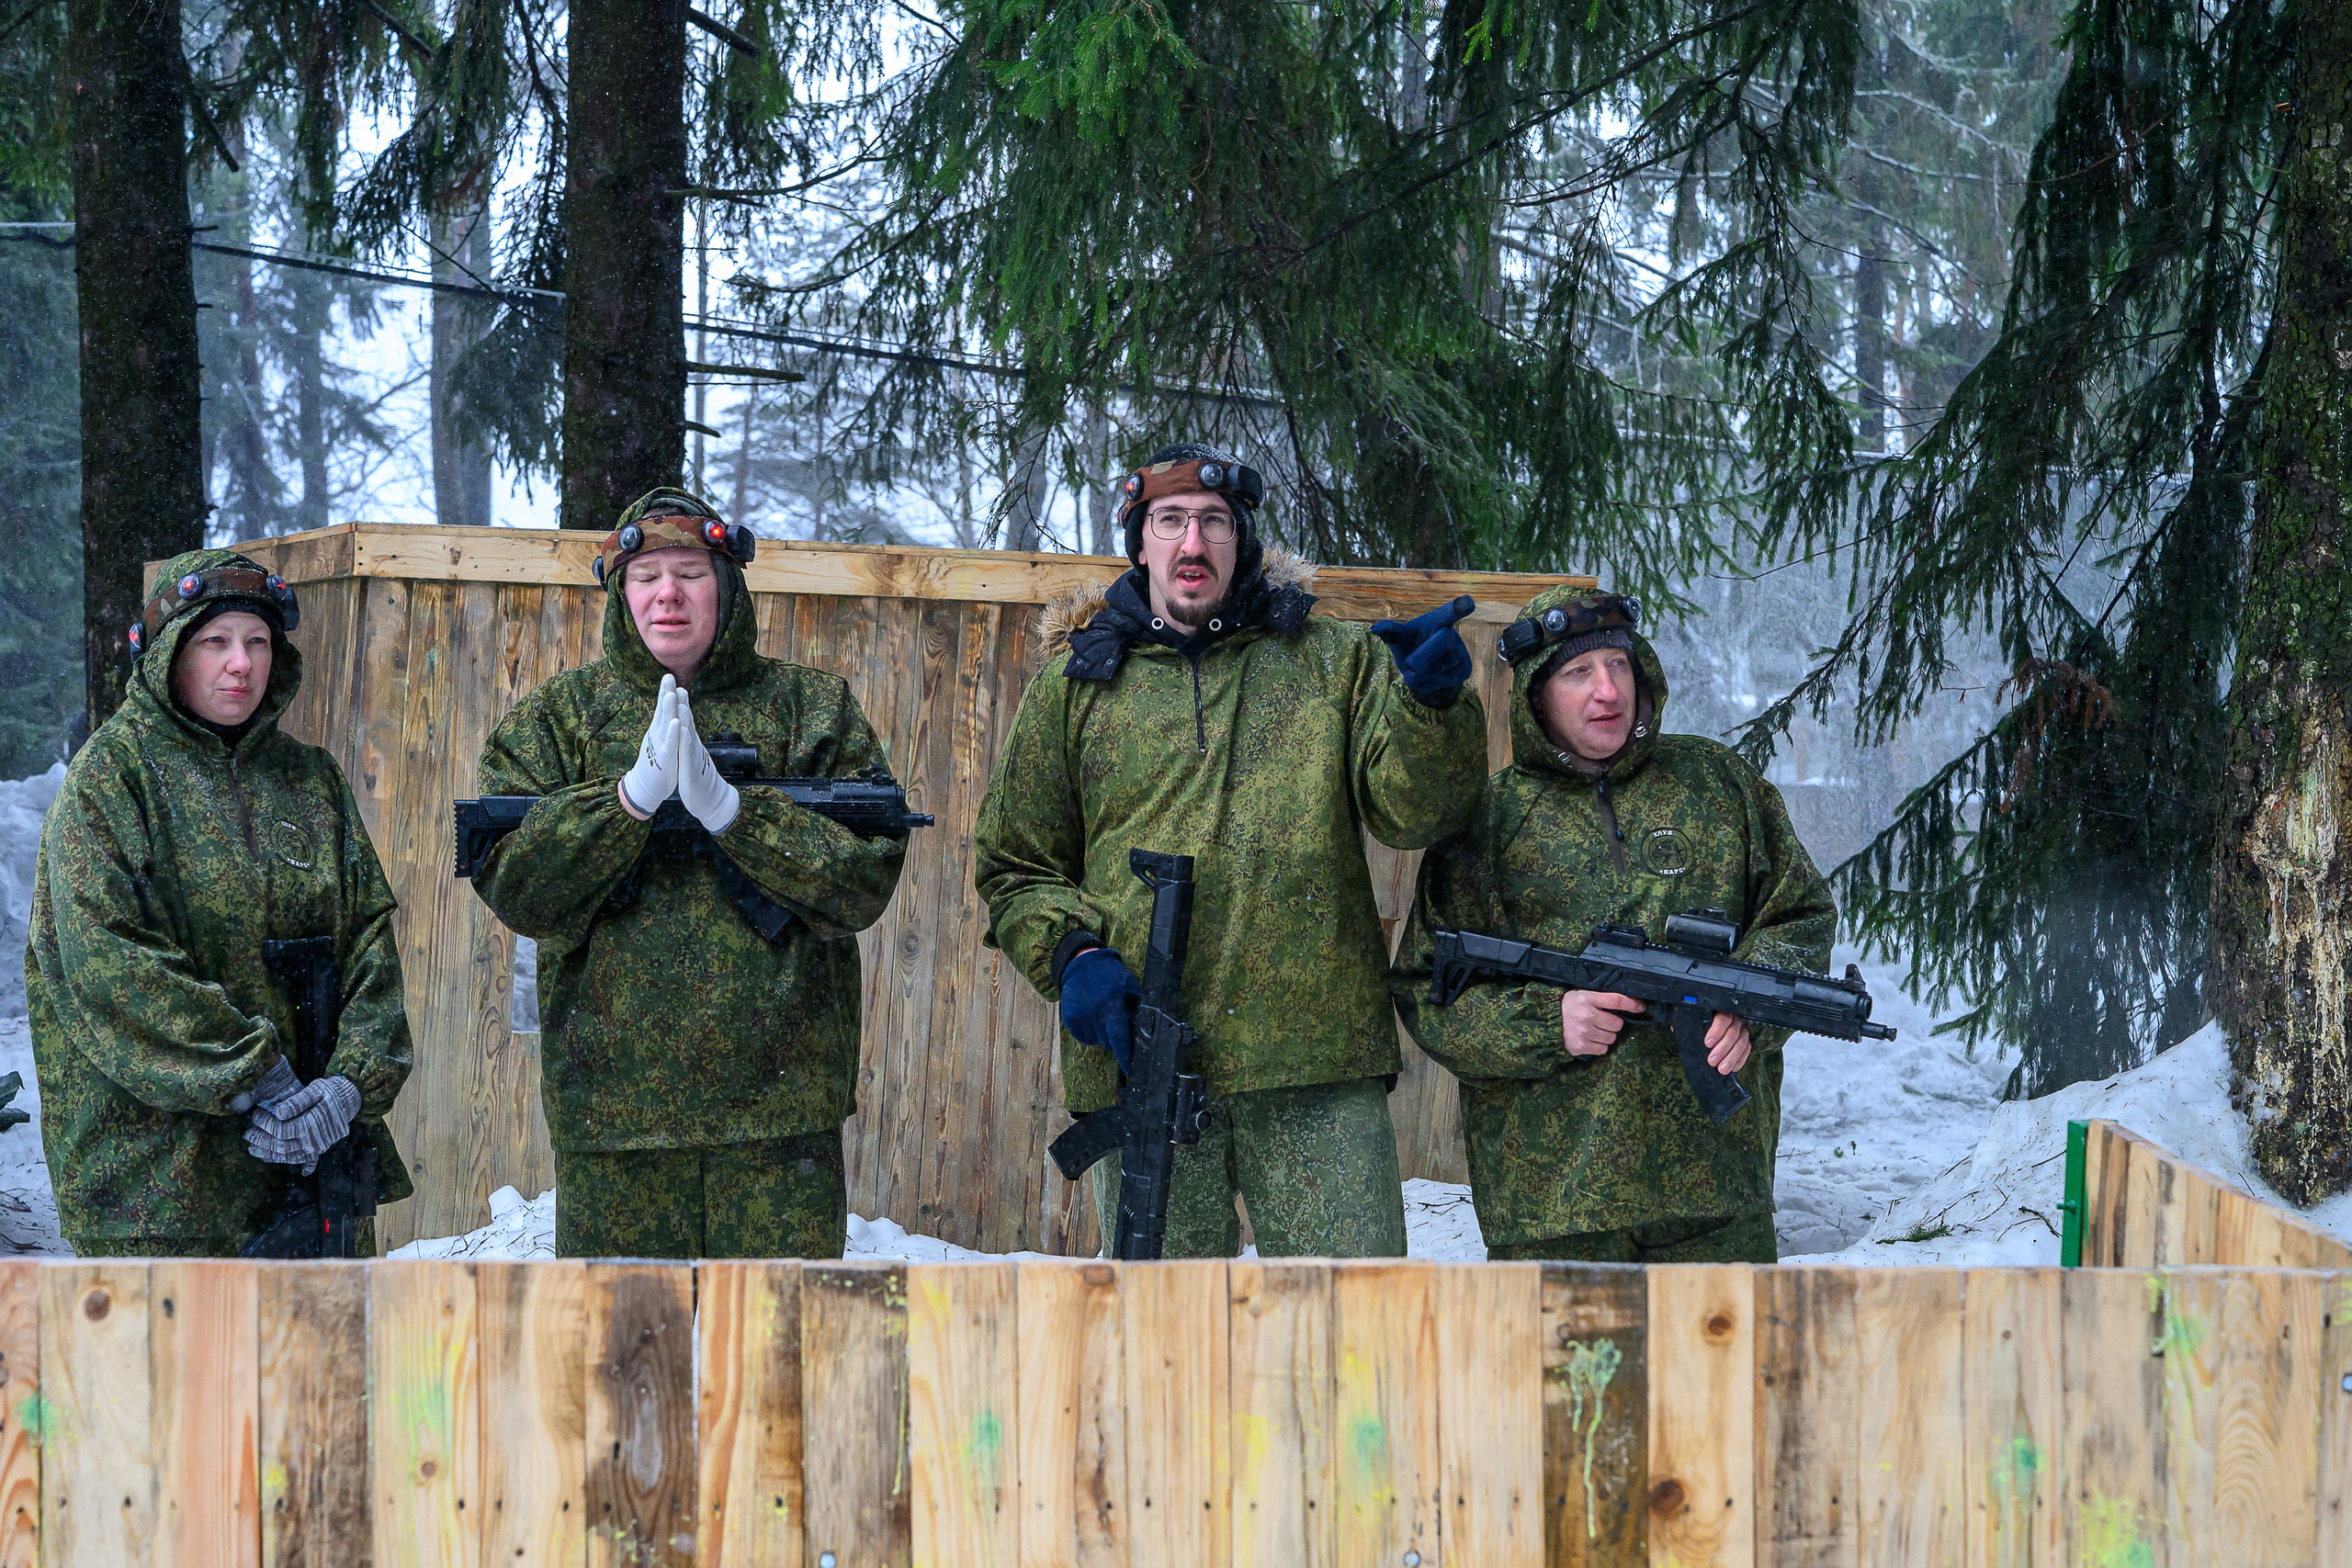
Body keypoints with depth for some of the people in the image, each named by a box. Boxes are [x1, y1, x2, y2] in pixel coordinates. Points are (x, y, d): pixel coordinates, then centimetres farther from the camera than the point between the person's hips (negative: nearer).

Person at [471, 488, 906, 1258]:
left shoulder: (812, 708, 7)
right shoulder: (558, 717, 8)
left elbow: (865, 880, -4)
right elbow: (512, 885, -4)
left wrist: (729, 810, -17)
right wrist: (633, 796, -17)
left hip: (780, 1098, 0)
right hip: (613, 1096, 1)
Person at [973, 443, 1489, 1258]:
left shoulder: (1334, 661, 11)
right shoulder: (1074, 685, 12)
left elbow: (1414, 810, -1)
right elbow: (1014, 866, 16)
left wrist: (1429, 704, -20)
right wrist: (1071, 955, -4)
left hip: (1319, 1067, -1)